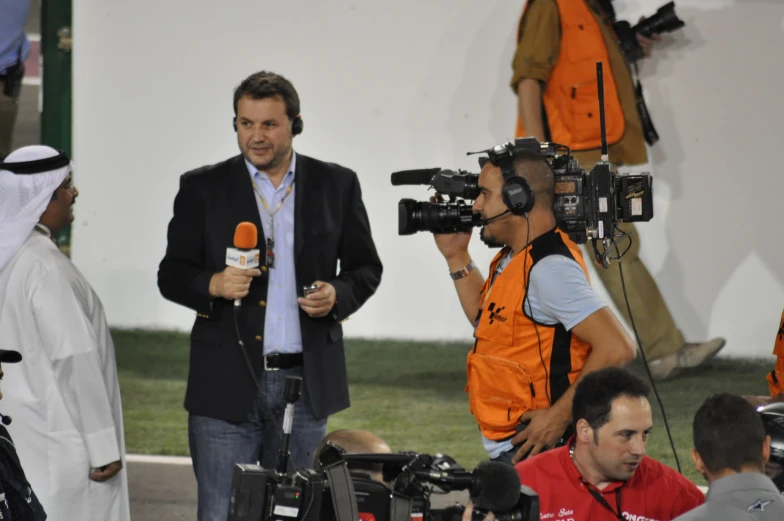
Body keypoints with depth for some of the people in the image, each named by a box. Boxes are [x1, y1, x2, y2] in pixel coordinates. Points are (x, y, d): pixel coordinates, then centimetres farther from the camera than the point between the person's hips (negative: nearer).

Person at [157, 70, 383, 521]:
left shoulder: (337, 186, 8)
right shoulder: (202, 188, 4)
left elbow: (366, 267, 13)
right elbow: (171, 275, 5)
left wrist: (339, 295, -9)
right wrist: (214, 284, -16)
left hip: (306, 382, 1)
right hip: (227, 383, -1)